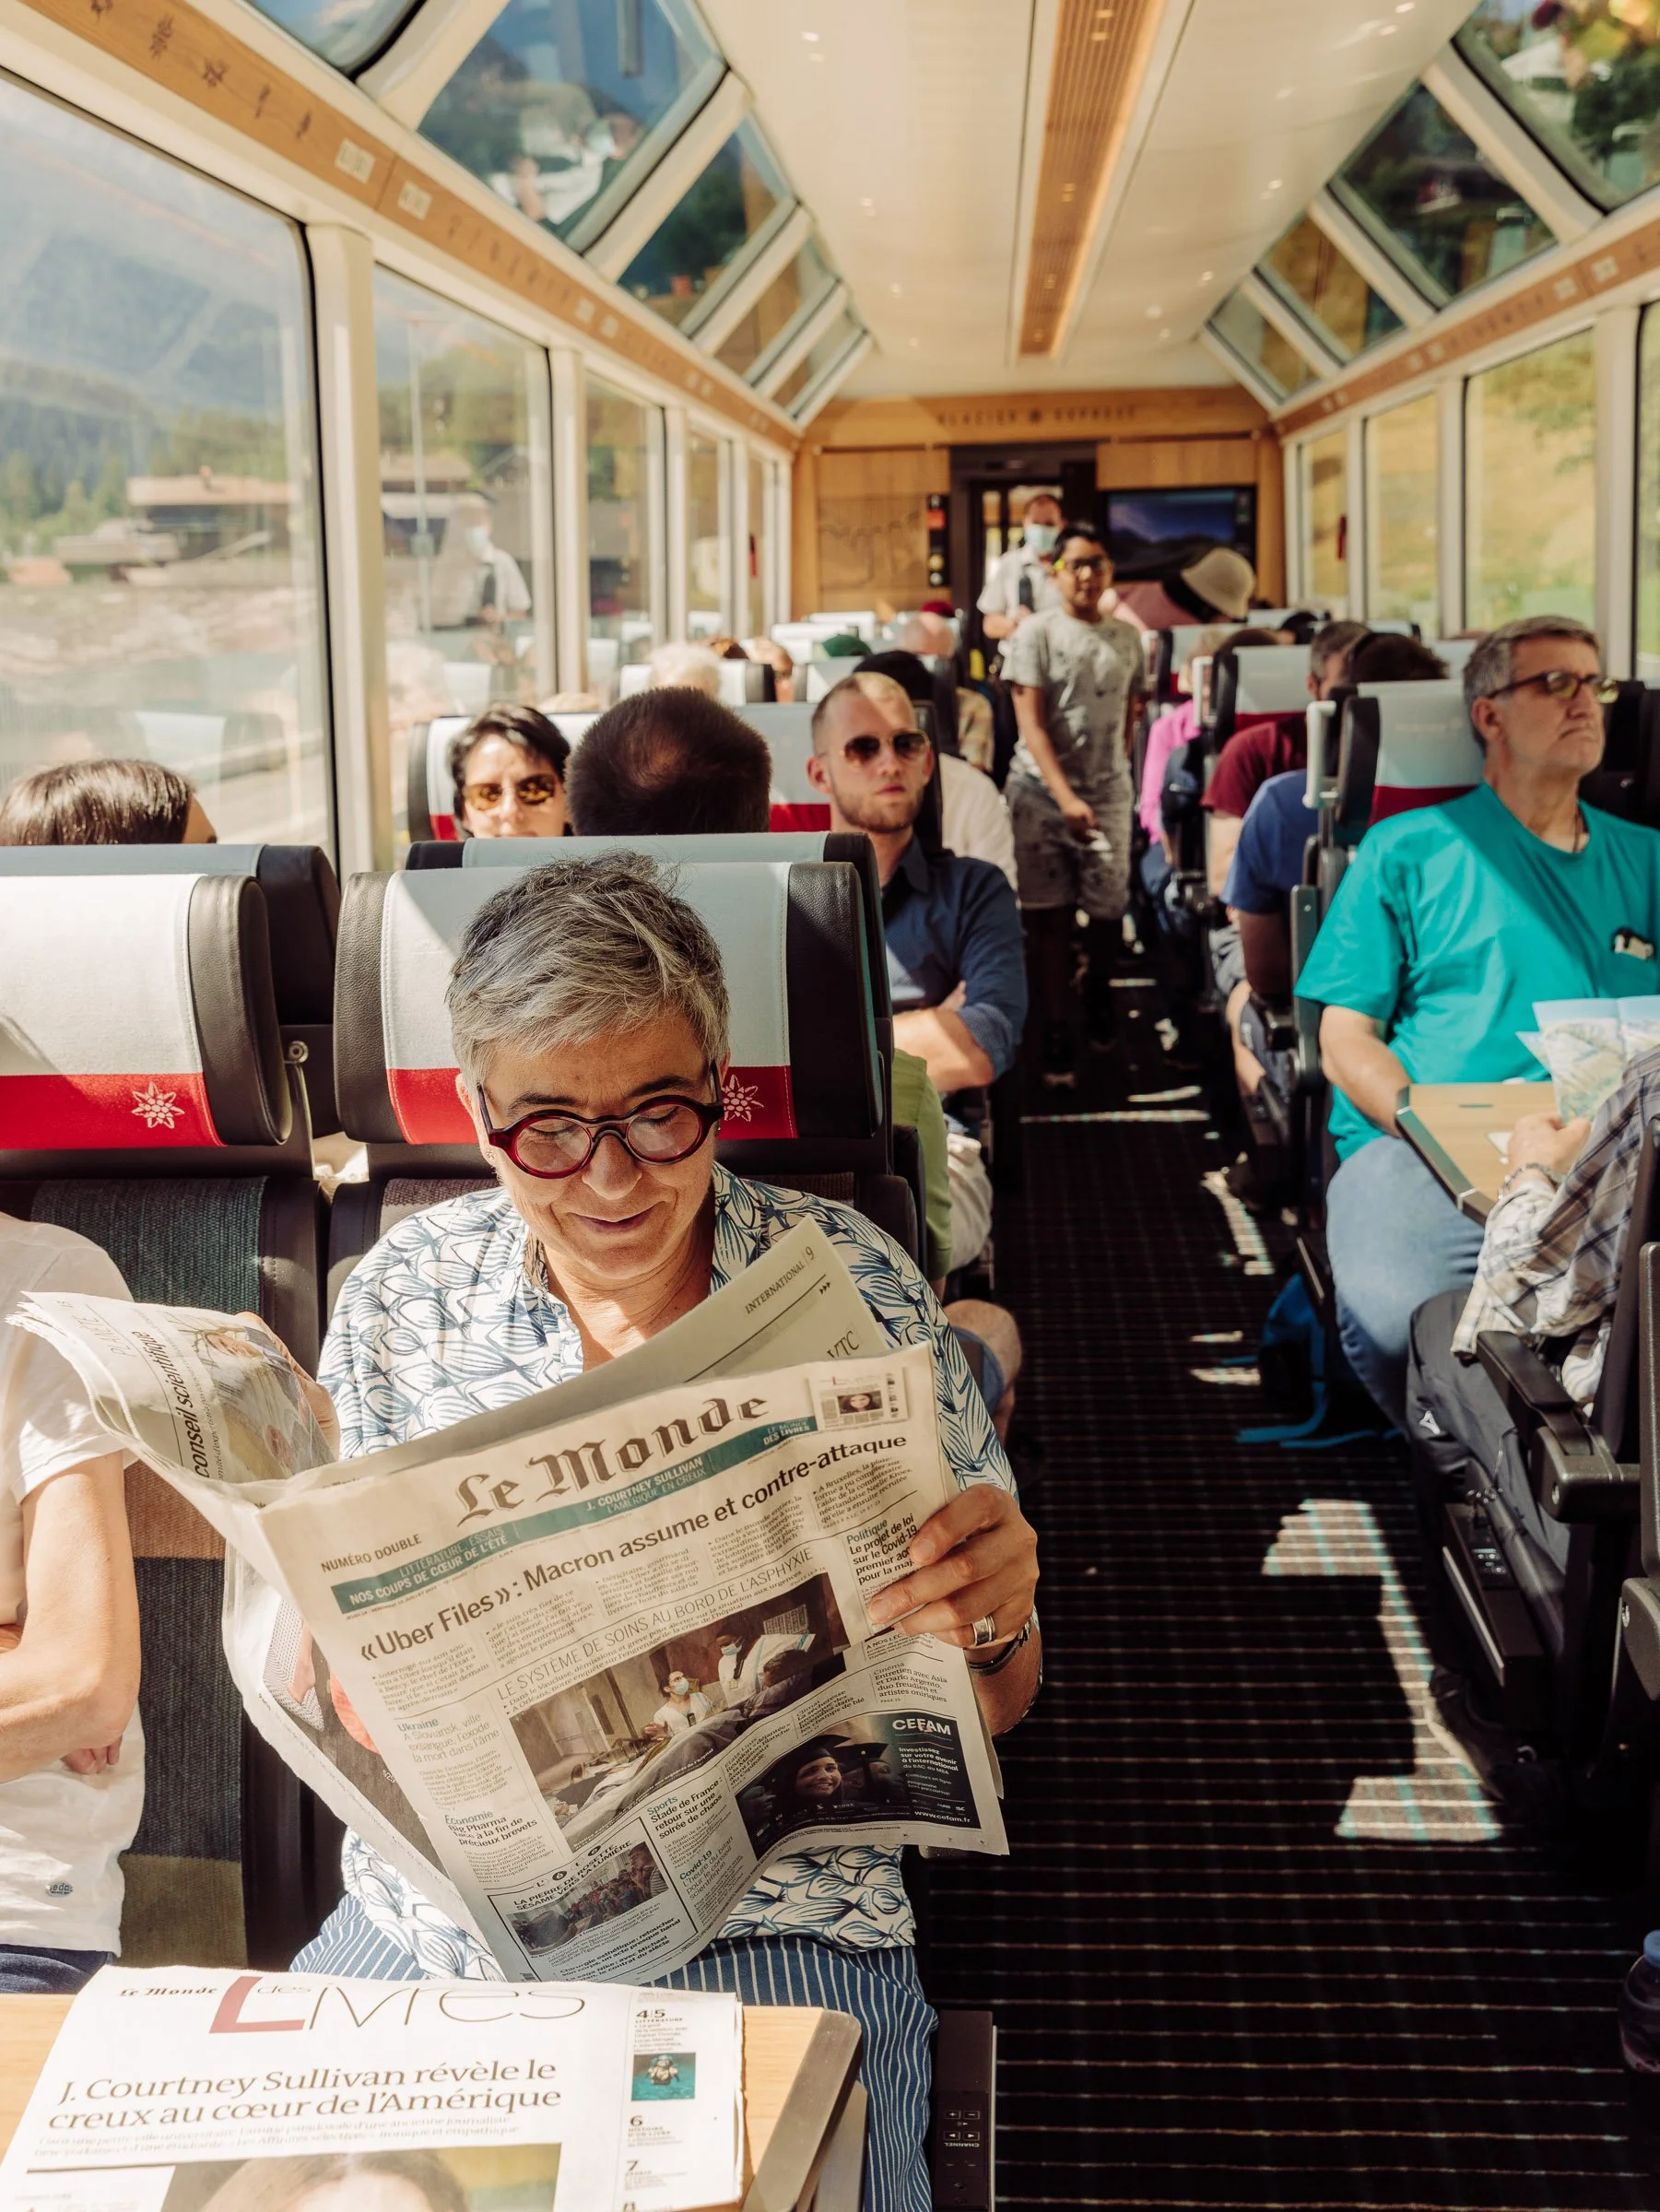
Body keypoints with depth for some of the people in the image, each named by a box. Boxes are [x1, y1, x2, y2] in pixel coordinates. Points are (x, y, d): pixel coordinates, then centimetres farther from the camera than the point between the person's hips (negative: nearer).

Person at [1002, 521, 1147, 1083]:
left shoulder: (1127, 638, 10)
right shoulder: (1036, 634, -3)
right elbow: (1032, 726, -9)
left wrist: (1121, 771, 5)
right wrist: (1067, 798, -18)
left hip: (1107, 790, 3)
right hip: (1041, 793, -3)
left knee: (1109, 909, 0)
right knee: (1050, 917, 0)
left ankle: (1098, 996, 30)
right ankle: (1056, 1036, 8)